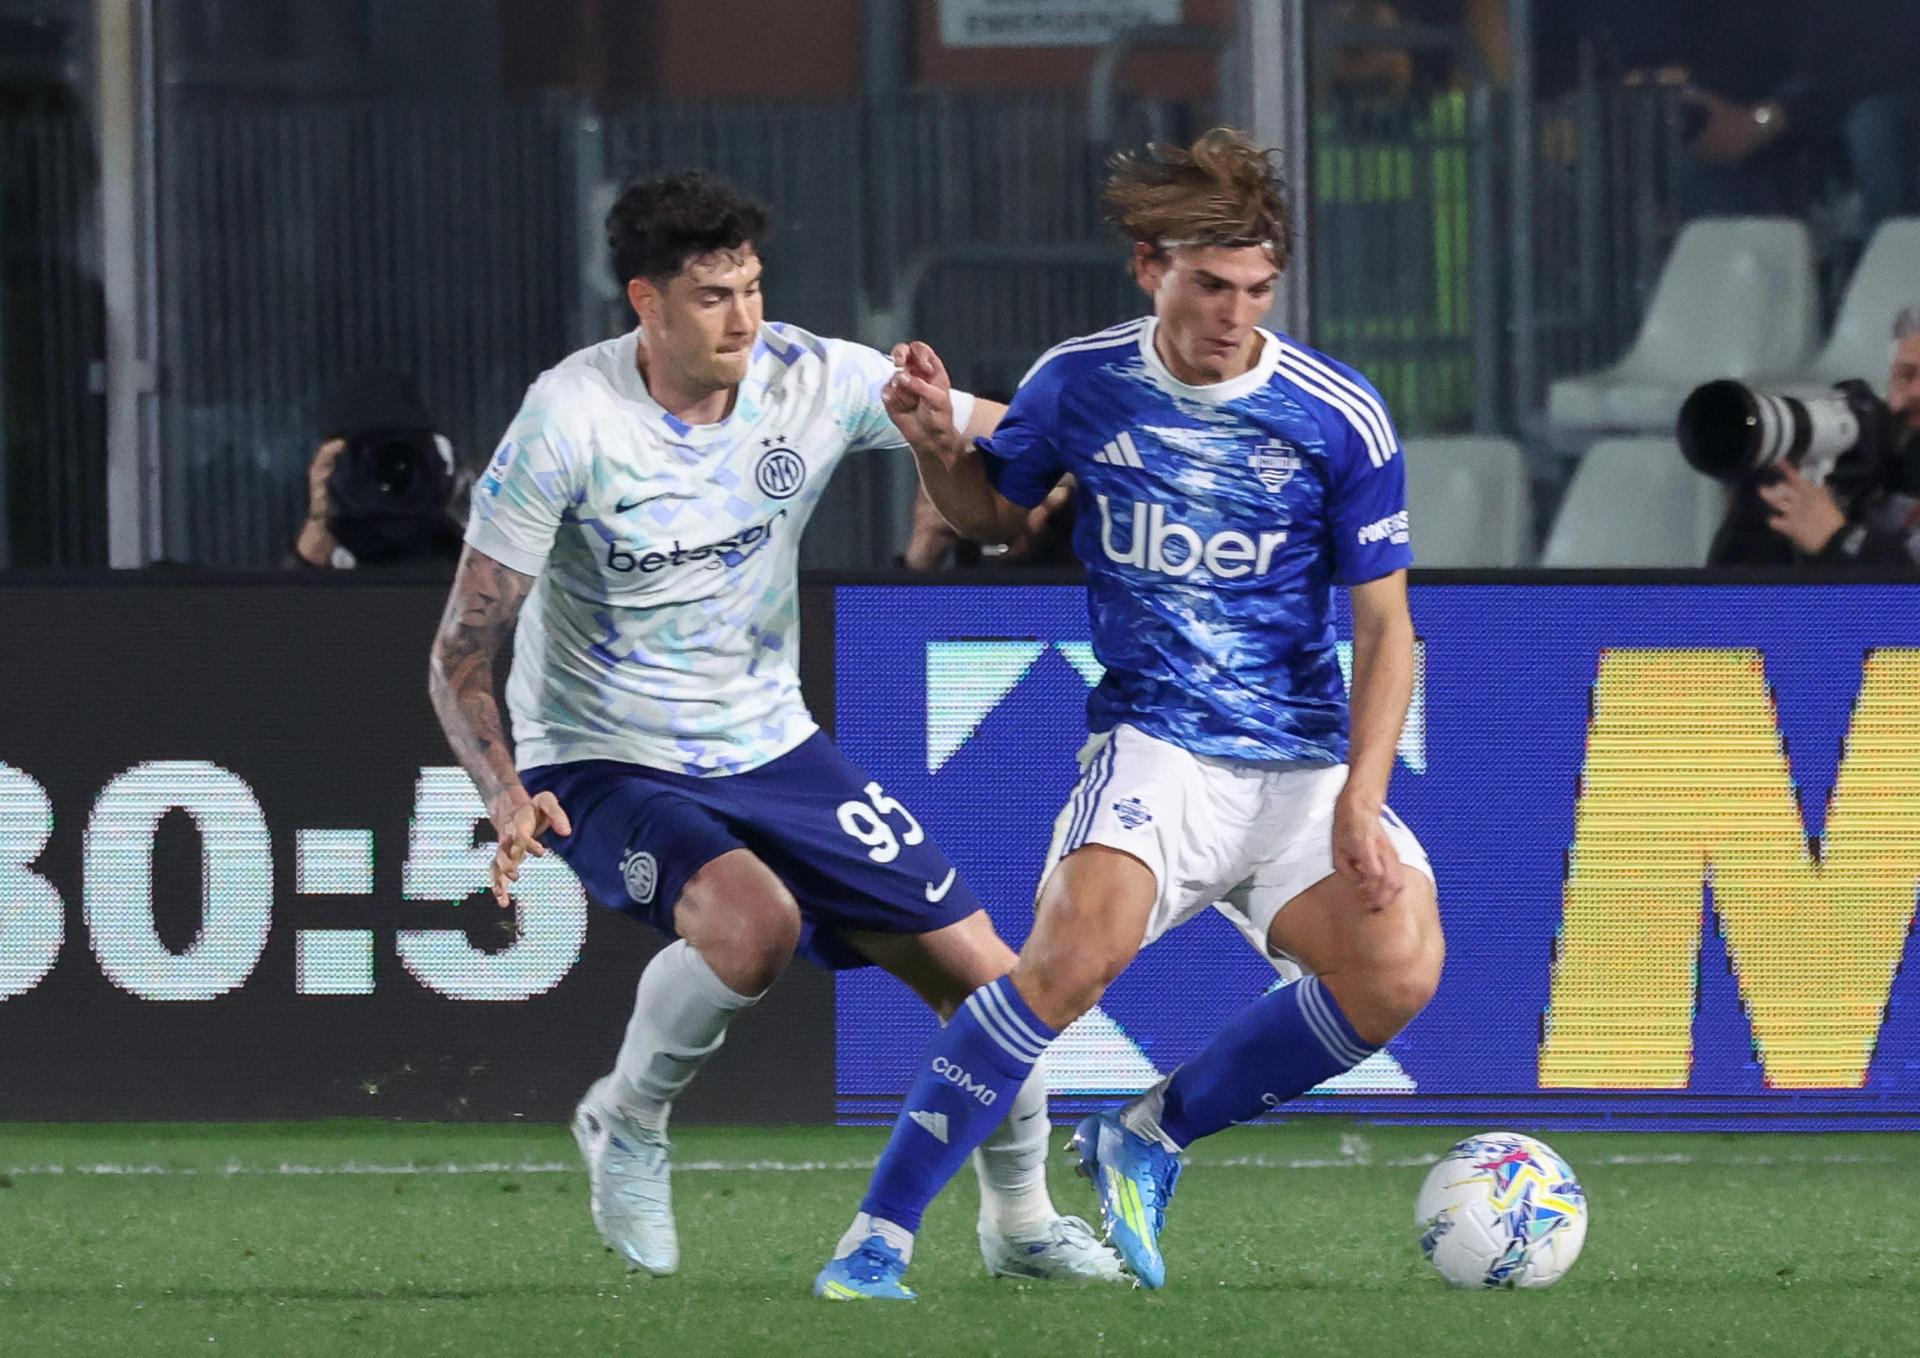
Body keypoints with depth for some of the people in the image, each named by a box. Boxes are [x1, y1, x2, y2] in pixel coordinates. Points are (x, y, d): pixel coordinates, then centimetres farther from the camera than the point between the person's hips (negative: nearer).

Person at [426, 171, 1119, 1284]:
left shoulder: (812, 380, -9)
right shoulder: (570, 420, -20)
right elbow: (467, 649, -16)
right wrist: (506, 792, -31)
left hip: (770, 746, 5)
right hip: (606, 766, -5)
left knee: (986, 975, 0)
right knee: (753, 922, -34)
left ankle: (1020, 1221, 26)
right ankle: (627, 1125, -6)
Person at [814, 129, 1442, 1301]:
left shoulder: (1342, 420, -6)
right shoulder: (1081, 384, -2)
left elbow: (1384, 628, -1)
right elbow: (992, 510, 18)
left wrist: (1360, 798, -12)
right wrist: (941, 448, -5)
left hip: (1306, 764, 1)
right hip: (1155, 743, -1)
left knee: (1400, 970, -24)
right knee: (1079, 946, -31)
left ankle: (1150, 1137, 1)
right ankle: (880, 1236, -21)